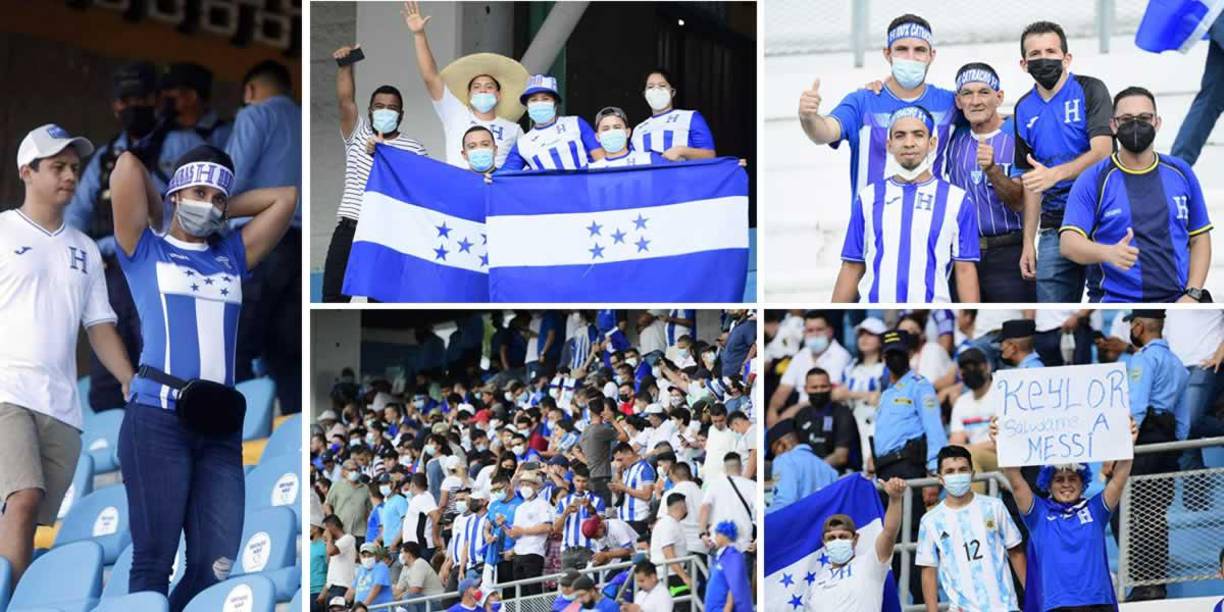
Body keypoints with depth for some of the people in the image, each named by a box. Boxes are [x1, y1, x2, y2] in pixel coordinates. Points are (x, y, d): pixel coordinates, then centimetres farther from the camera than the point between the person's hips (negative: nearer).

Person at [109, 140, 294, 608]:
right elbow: (127, 165, 1)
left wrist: (222, 214, 23)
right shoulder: (145, 251, 11)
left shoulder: (233, 256, 22)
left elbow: (287, 196, 22)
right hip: (158, 417, -4)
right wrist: (160, 216, 18)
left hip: (220, 423, 4)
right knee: (154, 561, -8)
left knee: (217, 567, -3)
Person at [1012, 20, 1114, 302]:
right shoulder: (1025, 109, 13)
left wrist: (1055, 174, -30)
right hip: (1054, 228, 5)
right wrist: (1028, 242, 10)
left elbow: (1103, 151, -15)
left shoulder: (1090, 91, -2)